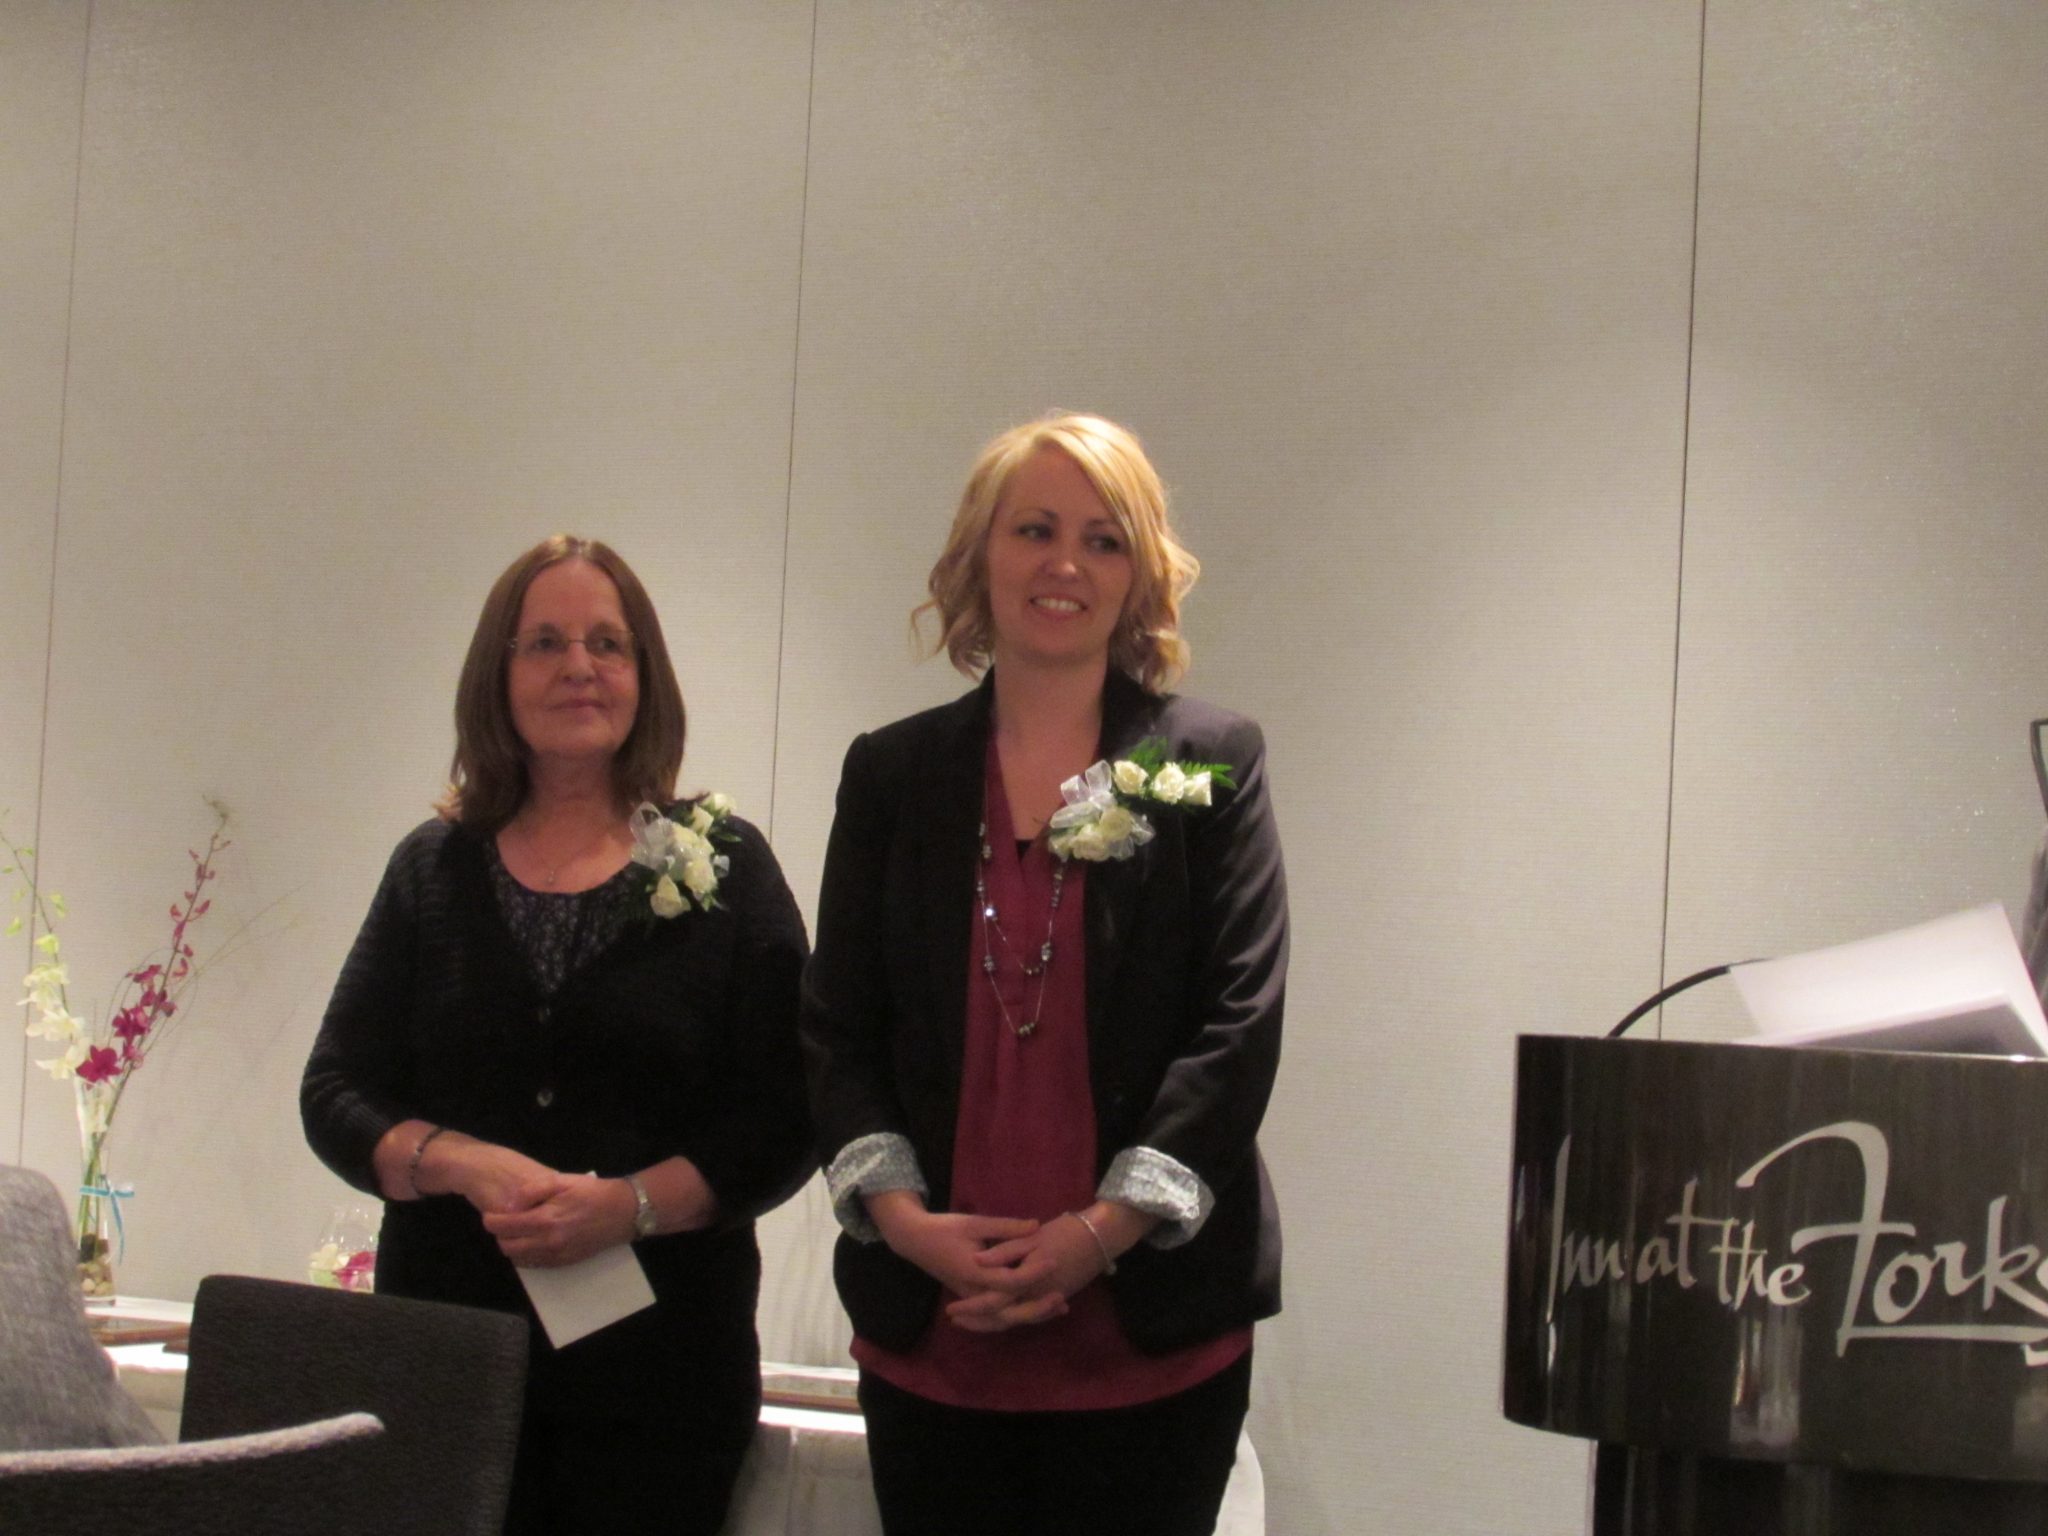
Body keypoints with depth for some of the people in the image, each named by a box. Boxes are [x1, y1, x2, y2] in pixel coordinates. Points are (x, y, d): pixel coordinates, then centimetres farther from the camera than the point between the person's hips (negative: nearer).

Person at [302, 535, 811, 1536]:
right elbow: (335, 1096, 8)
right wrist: (465, 1165, -11)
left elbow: (784, 1123, -2)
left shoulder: (726, 867, 3)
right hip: (447, 1342, 2)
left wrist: (632, 1203, -17)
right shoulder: (434, 869, 11)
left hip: (660, 1350, -2)